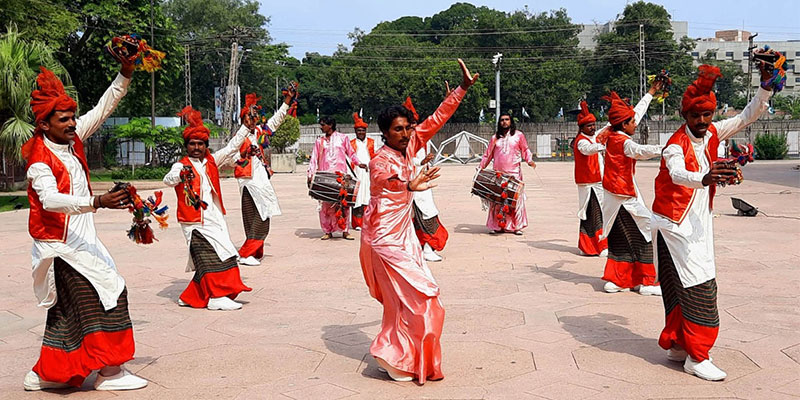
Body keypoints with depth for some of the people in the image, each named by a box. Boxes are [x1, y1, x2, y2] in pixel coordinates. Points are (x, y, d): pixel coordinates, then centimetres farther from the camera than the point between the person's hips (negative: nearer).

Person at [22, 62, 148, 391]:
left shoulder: (72, 139, 4)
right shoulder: (40, 161, -18)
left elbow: (104, 108, 6)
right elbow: (50, 200, -35)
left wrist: (125, 74, -6)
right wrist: (98, 201, -49)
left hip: (80, 240, 9)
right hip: (60, 246, -9)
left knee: (70, 310, 13)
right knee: (107, 292, -12)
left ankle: (44, 374, 24)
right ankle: (110, 372, -5)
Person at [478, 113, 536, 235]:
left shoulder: (518, 135, 8)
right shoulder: (495, 137, 14)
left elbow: (525, 150, 9)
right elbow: (488, 154, 17)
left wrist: (529, 160, -8)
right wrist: (481, 167, 9)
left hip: (514, 173, -2)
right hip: (498, 173, 2)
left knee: (516, 199, -5)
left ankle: (517, 226, 1)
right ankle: (498, 226, 7)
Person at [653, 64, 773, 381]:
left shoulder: (712, 134, 3)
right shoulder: (676, 146, -18)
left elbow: (747, 117, 8)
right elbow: (677, 174, -38)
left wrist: (765, 87, -8)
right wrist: (705, 178, -59)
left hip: (699, 223, 7)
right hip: (676, 223, -7)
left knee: (686, 287, 12)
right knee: (699, 286, -10)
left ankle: (676, 344, 22)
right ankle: (696, 357, -3)